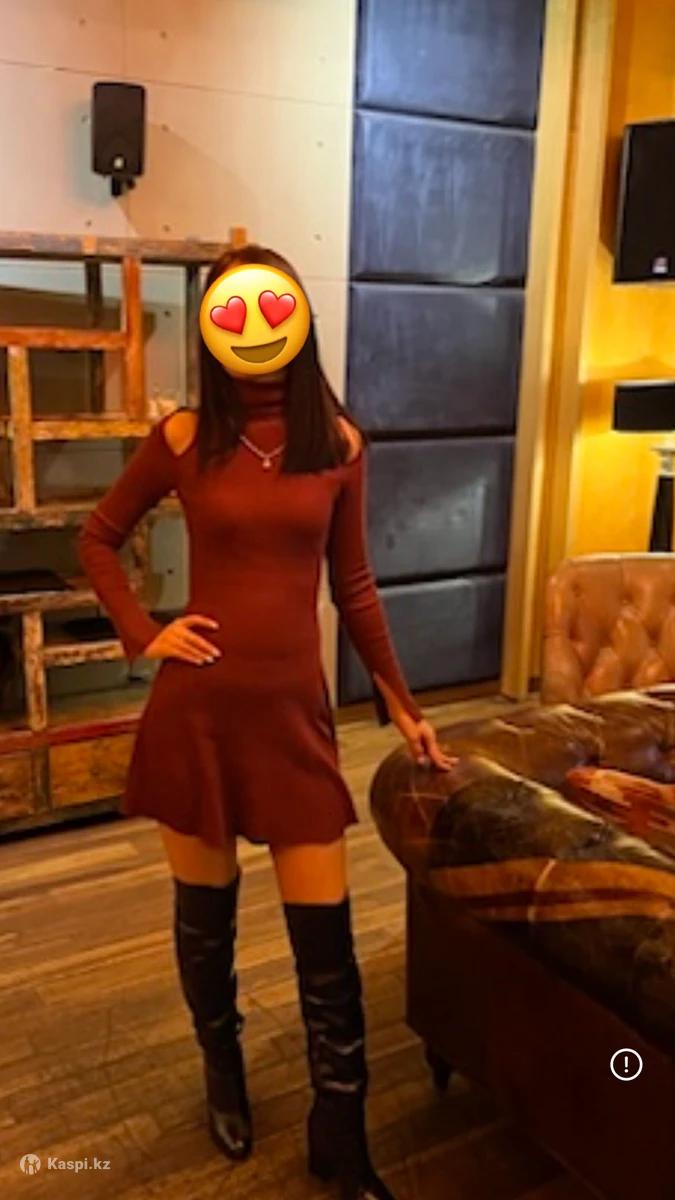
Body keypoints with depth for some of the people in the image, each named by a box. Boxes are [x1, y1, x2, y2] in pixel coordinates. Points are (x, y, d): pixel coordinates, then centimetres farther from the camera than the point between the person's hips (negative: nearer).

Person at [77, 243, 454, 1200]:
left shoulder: (339, 442, 1)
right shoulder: (184, 436, -2)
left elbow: (353, 585, 8)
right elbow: (97, 538, 11)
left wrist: (404, 706, 10)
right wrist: (142, 635, -2)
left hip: (296, 706, 1)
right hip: (197, 704, 0)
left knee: (325, 932, 3)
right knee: (204, 912, 14)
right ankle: (224, 1075, 42)